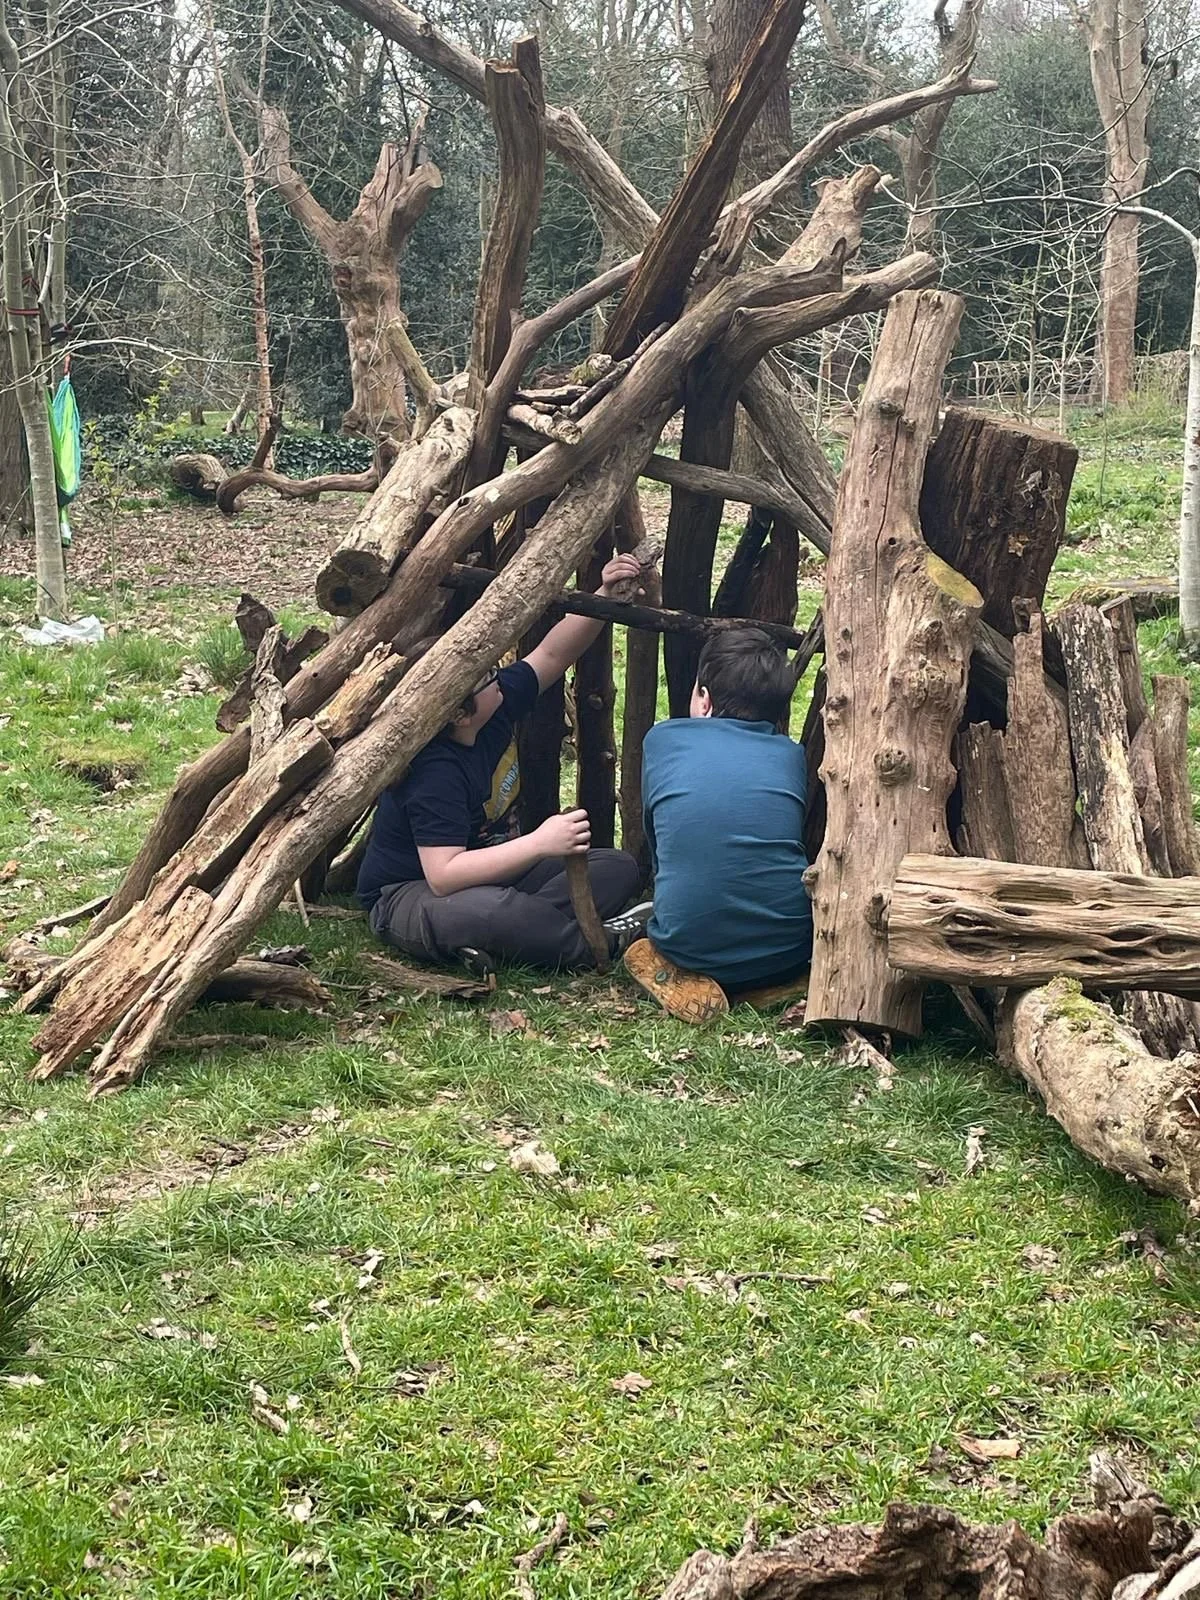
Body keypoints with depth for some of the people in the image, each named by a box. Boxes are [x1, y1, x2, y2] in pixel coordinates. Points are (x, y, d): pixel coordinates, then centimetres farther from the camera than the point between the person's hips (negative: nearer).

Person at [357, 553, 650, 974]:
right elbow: (443, 875, -36)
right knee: (486, 909, -45)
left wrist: (605, 597, -8)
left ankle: (499, 939, -21)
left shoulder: (498, 704, -5)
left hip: (489, 873, 10)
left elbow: (552, 655, 7)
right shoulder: (434, 773, -30)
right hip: (411, 895, -9)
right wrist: (539, 843, -39)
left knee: (618, 868, 0)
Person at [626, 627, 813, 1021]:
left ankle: (684, 975, 0)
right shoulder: (792, 755, 11)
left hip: (689, 942, 0)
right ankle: (773, 984, 3)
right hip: (787, 949, 0)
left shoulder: (662, 740, 9)